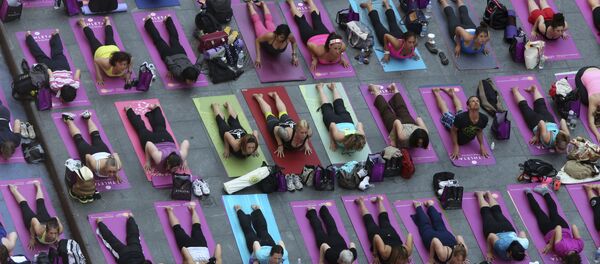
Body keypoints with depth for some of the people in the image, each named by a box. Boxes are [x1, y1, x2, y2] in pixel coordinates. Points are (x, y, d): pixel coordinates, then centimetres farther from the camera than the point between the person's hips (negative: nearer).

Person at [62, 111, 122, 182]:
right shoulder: (96, 166, -46)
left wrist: (116, 173, -12)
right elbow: (87, 156, -29)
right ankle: (69, 120, 53)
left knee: (96, 138, 36)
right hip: (89, 152, -3)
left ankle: (88, 118, 61)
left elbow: (115, 154, -17)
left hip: (103, 151, 3)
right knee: (79, 140, 29)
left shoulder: (118, 166, -37)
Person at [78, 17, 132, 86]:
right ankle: (82, 23, 58)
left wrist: (128, 74, -23)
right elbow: (96, 61, -32)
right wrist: (98, 77, -35)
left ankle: (107, 20, 66)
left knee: (109, 36, 37)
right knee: (92, 37, 30)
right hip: (100, 51, -3)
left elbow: (130, 60, -17)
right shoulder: (108, 64, -48)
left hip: (113, 48, 3)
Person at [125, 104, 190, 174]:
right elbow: (148, 145, -37)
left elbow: (186, 142, -23)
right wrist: (147, 162, -28)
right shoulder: (159, 158, -47)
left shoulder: (180, 157, -38)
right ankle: (128, 110, 56)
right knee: (141, 129, 30)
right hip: (153, 141, -2)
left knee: (160, 127, 37)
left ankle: (155, 108, 65)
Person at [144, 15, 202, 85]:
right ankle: (148, 21, 48)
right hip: (168, 54, -4)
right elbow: (169, 60, -42)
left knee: (174, 38, 34)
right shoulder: (178, 72, -46)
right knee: (158, 40, 25)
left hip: (180, 53, 4)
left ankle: (168, 20, 61)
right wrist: (170, 71, -27)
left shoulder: (196, 71, -36)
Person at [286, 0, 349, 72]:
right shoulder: (321, 51, -46)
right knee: (300, 20, 28)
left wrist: (341, 56, -18)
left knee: (316, 18, 36)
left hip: (325, 34, 3)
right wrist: (314, 59, -30)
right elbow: (309, 45, -30)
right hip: (312, 38, -3)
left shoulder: (342, 47, -37)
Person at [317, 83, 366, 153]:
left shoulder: (360, 137, -40)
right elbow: (332, 125, -34)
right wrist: (333, 142, -25)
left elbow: (359, 124, -22)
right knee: (327, 108, 29)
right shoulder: (339, 137, -48)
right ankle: (320, 88, 54)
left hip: (347, 122, 3)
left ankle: (333, 88, 61)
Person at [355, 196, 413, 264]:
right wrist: (375, 254, -27)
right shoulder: (385, 252, -46)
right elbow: (376, 237, -40)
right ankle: (361, 202, 53)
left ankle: (379, 200, 60)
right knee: (369, 220, 29)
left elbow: (410, 235, -25)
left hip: (390, 233, 3)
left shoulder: (406, 251, -38)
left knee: (384, 218, 35)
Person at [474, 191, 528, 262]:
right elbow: (491, 236, -34)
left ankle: (488, 194, 62)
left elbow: (522, 233, -18)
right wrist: (490, 252, -25)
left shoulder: (524, 243, -39)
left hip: (508, 227, 3)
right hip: (494, 230, -3)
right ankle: (480, 194, 56)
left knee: (497, 211, 36)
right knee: (486, 212, 30)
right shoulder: (501, 246, -49)